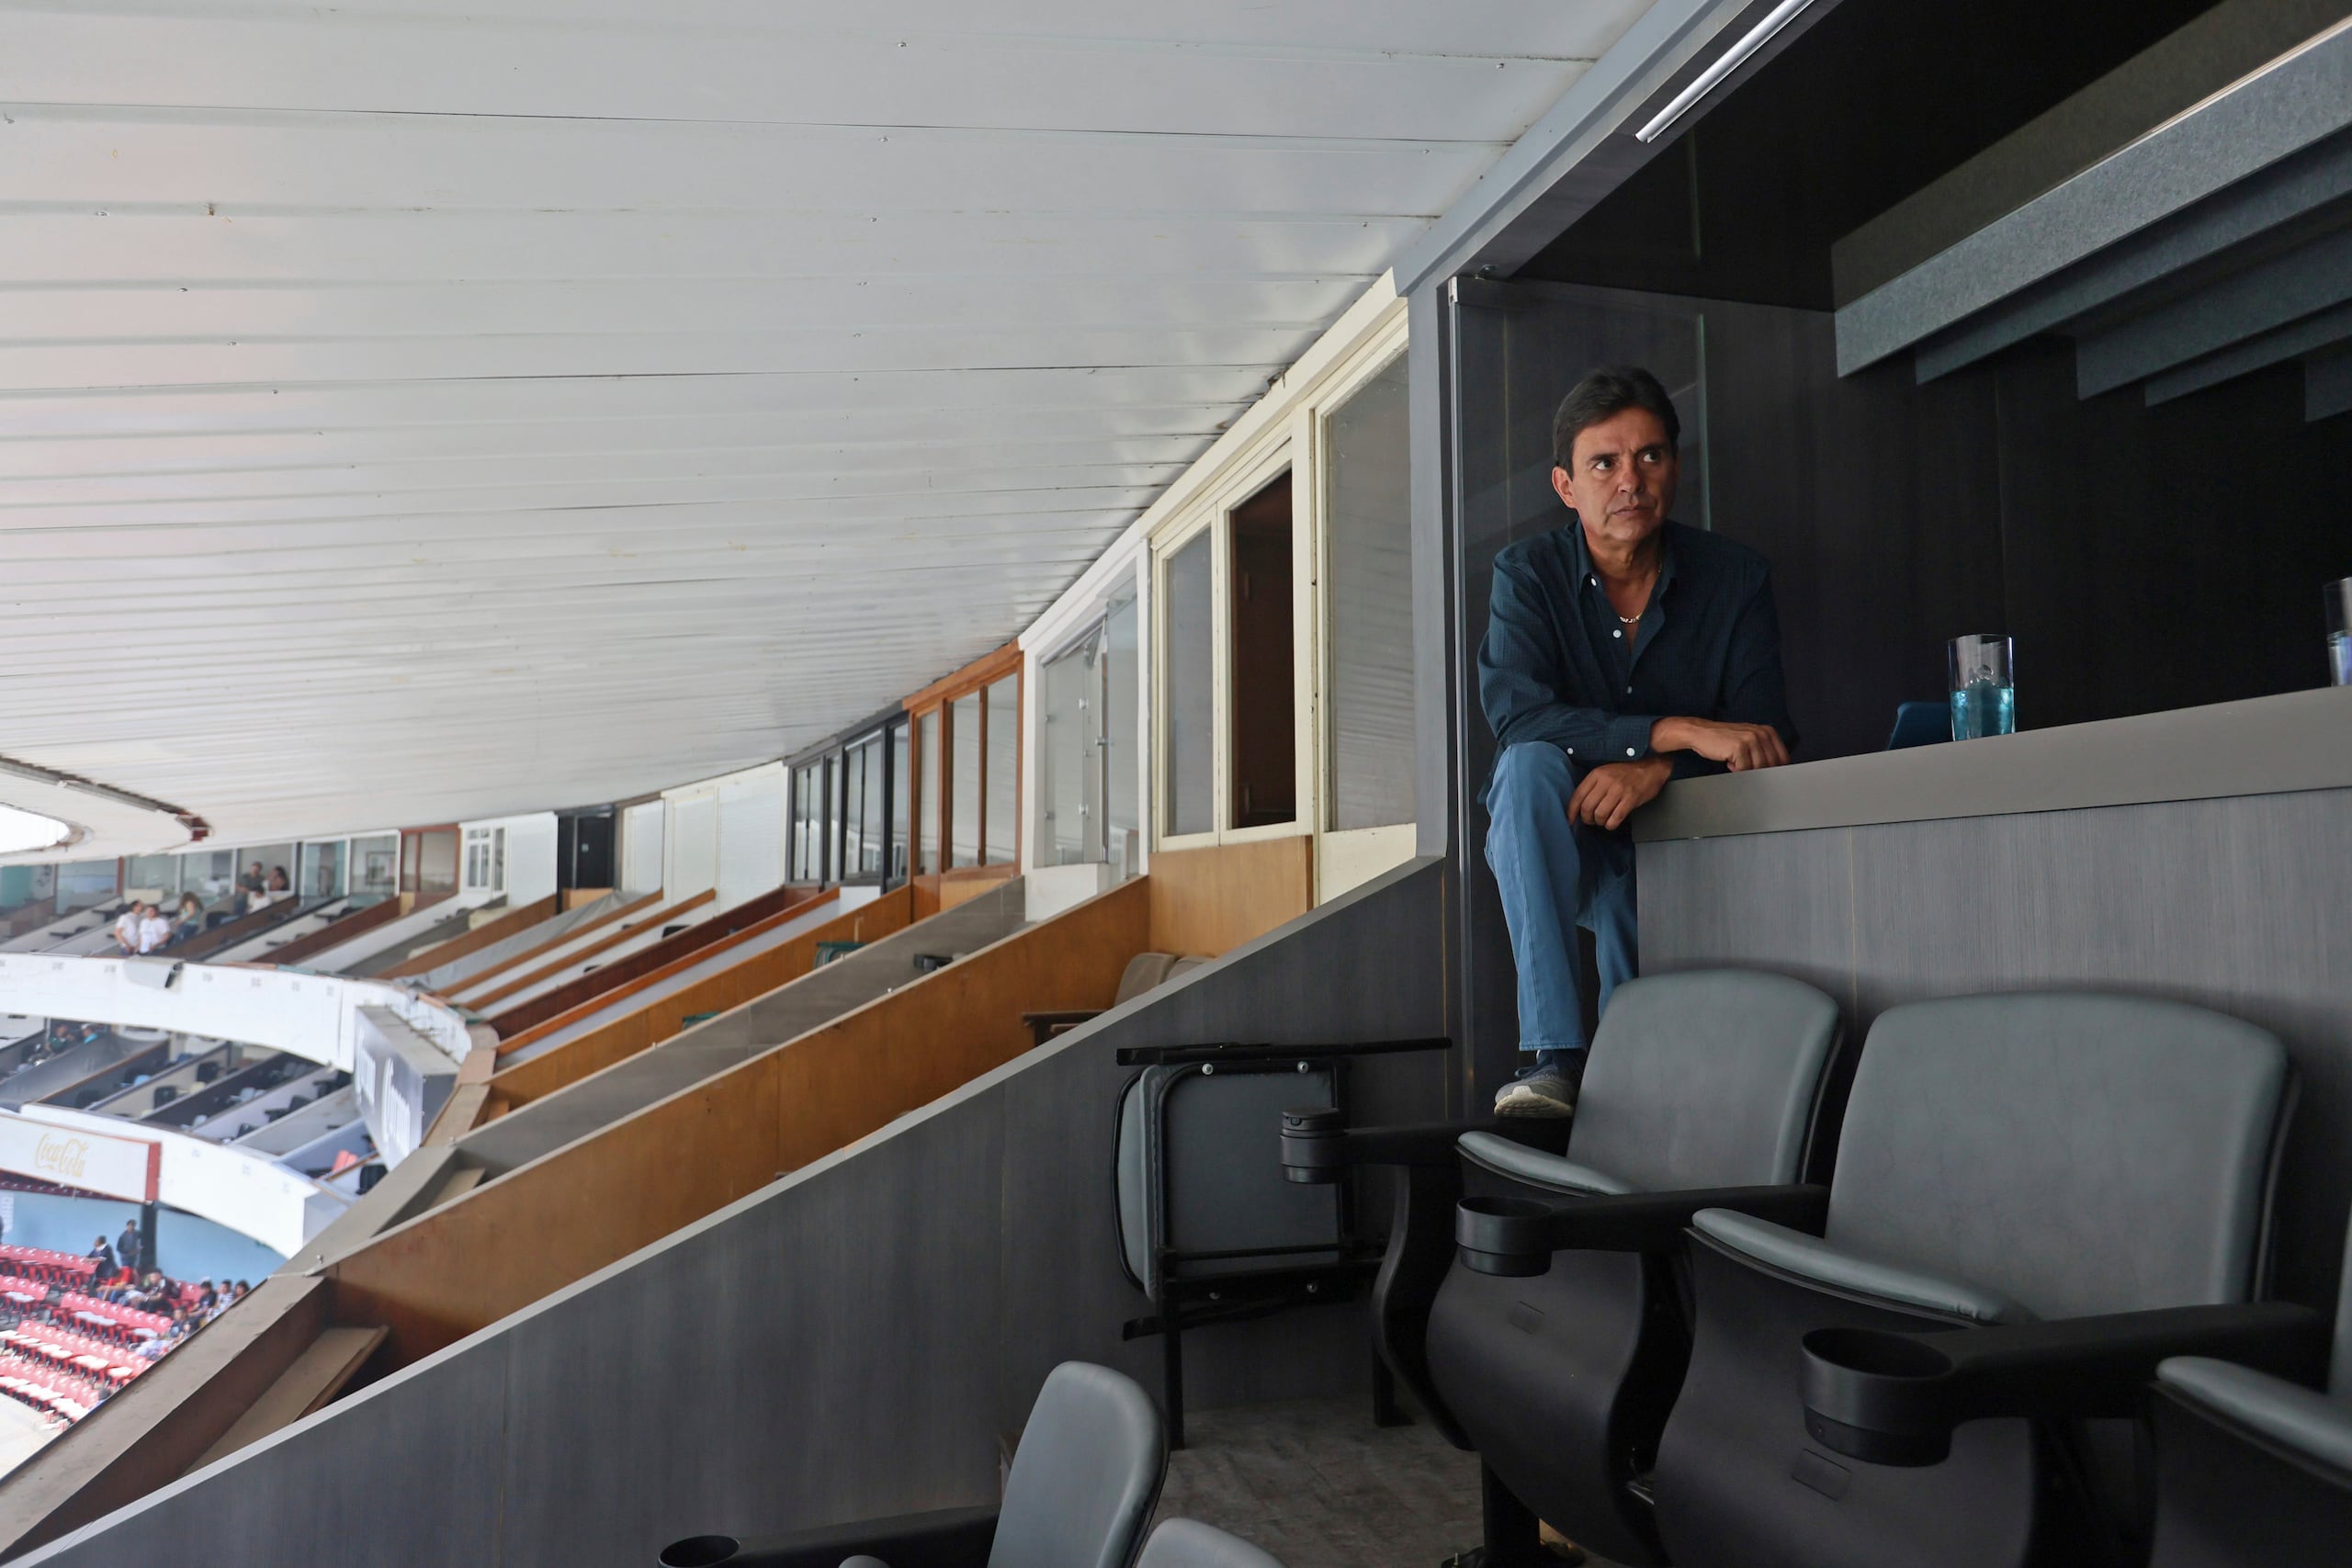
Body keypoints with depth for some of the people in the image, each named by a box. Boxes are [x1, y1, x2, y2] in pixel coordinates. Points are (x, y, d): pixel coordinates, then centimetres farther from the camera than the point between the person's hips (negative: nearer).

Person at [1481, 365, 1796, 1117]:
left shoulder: (1735, 577, -2)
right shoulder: (1529, 574, -6)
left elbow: (1766, 735, -9)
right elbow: (1514, 712, -23)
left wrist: (1657, 770, -29)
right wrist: (1679, 732, -32)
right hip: (1553, 849, -2)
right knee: (1532, 764, -32)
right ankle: (1553, 1055, -37)